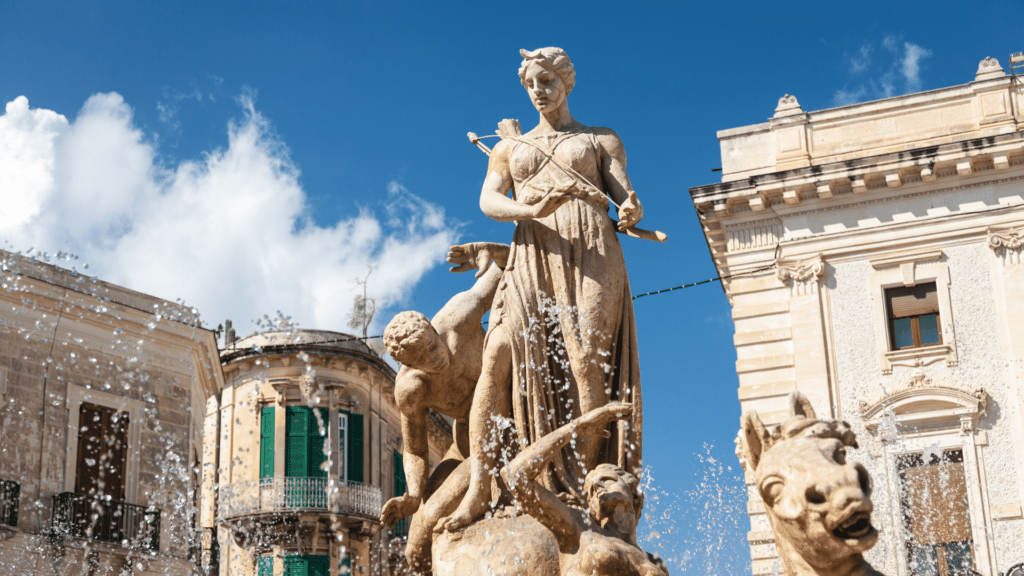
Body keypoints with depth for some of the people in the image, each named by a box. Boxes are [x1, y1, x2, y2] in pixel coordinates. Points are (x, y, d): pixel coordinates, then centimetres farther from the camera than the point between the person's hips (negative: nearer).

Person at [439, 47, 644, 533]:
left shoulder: (602, 141, 21)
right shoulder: (511, 147, 25)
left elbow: (624, 195, 7)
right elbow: (488, 200, 8)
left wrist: (631, 212, -19)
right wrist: (530, 210, -15)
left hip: (592, 254, -1)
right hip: (533, 256, 1)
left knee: (587, 362, -20)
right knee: (498, 357, -19)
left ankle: (581, 489, -21)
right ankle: (479, 490, -24)